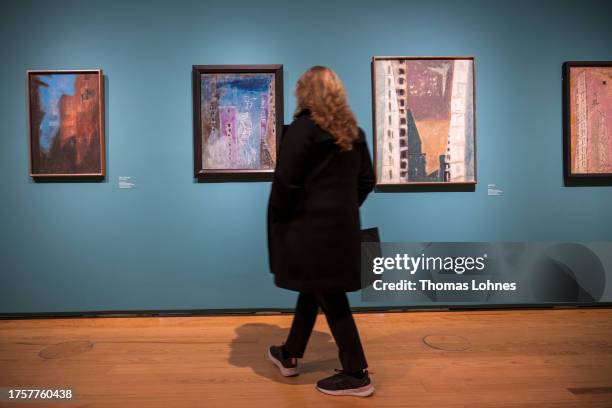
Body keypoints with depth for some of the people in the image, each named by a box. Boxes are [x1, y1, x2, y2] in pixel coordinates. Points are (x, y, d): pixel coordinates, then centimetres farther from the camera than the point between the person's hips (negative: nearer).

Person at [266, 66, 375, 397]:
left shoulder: (303, 127, -12)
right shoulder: (353, 130, 9)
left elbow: (285, 182, -16)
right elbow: (366, 180, 12)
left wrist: (277, 219, -2)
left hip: (310, 227, -8)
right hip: (342, 224, 8)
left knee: (329, 298, 2)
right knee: (314, 290, 19)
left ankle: (357, 375, 14)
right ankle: (289, 355, 37)